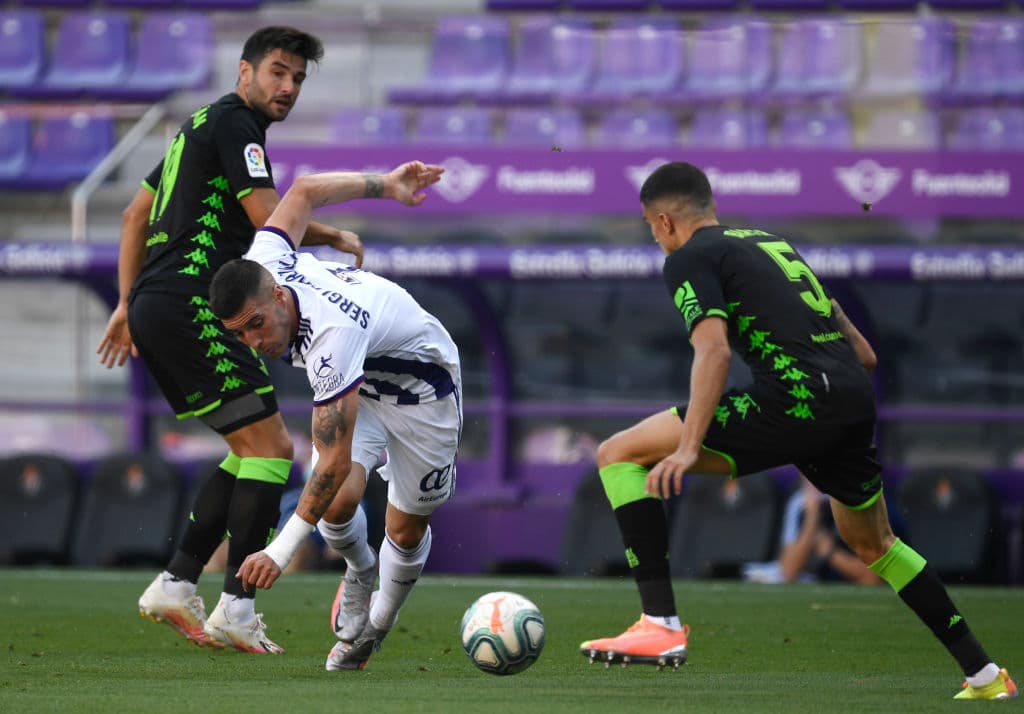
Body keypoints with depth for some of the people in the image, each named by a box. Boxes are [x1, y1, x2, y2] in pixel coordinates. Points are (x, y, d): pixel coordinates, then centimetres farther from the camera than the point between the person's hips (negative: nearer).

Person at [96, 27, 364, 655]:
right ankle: (235, 609, -15)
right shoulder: (234, 123, -7)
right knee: (272, 447, -11)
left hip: (155, 305, 10)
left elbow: (136, 215, 28)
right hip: (191, 304, -10)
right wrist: (340, 239, 1)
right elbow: (271, 220, -15)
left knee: (254, 449, 15)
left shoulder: (202, 125, 23)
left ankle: (176, 585, 10)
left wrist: (128, 303, 26)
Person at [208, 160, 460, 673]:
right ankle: (359, 572, 16)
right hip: (358, 383, 6)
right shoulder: (261, 264, -25)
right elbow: (305, 190, -7)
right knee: (339, 502, -17)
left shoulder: (329, 337, -45)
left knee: (406, 530, 3)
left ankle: (378, 625, 33)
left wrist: (280, 551, -44)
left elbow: (335, 462, -43)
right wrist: (383, 186, 8)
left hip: (421, 385, -6)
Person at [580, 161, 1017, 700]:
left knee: (619, 455, -3)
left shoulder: (689, 258, 5)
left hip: (795, 399, -8)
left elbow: (714, 349, -14)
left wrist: (688, 448, -20)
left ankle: (660, 625, -13)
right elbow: (862, 350, 27)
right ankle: (984, 675, 32)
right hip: (855, 400, 8)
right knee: (874, 545, 32)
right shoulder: (770, 242, 28)